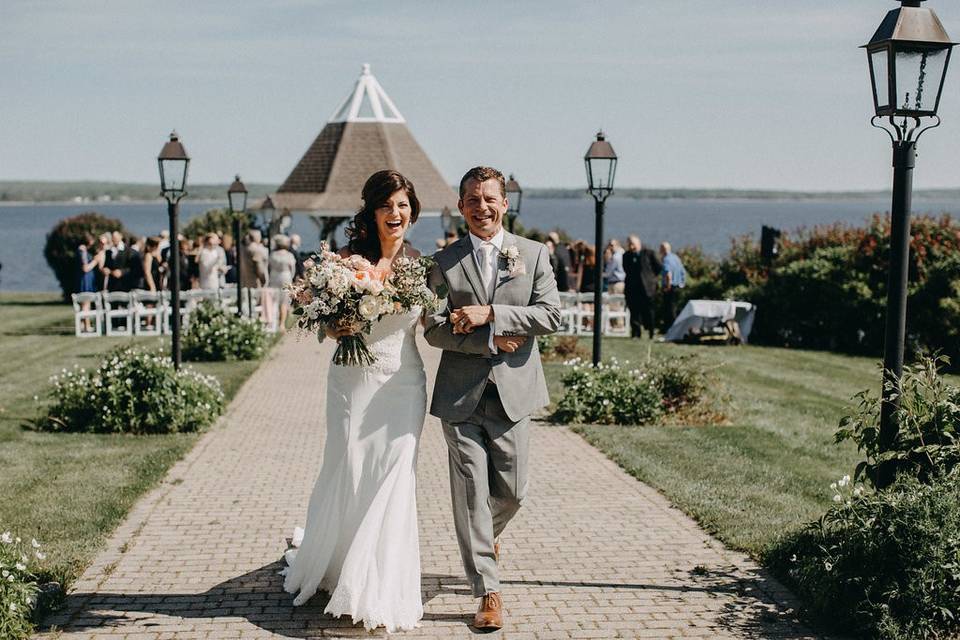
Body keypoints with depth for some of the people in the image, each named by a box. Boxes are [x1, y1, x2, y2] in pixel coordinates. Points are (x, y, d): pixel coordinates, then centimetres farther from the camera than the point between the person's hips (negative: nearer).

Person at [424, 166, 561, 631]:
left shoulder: (534, 254, 5)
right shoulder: (444, 261, 4)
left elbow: (551, 314, -5)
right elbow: (433, 329, -3)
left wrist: (489, 314, -15)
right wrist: (492, 340, -14)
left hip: (512, 390, 1)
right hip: (460, 395, -1)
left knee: (511, 492, 8)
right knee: (471, 492, -2)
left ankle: (486, 535, 43)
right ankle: (487, 593, 7)